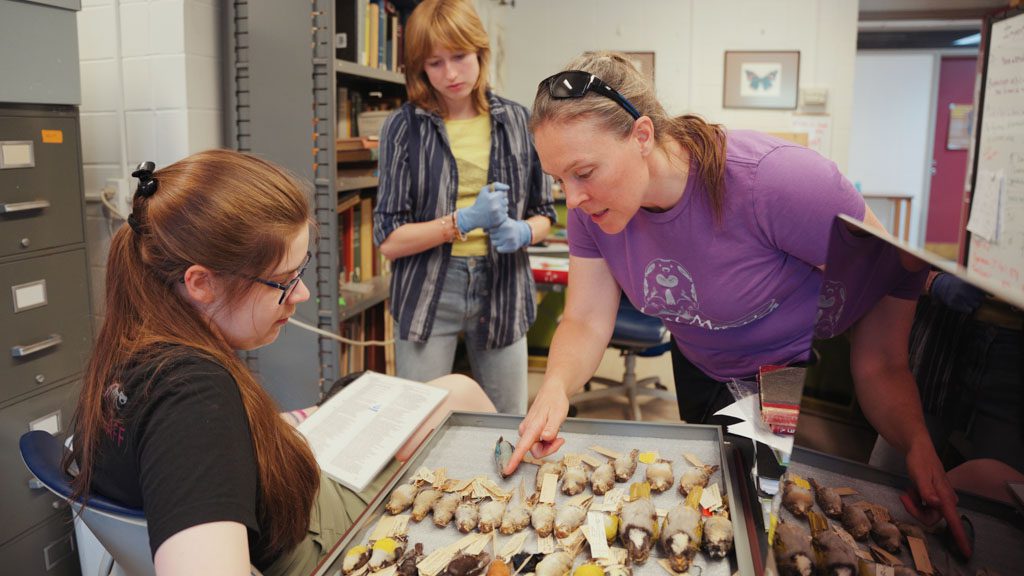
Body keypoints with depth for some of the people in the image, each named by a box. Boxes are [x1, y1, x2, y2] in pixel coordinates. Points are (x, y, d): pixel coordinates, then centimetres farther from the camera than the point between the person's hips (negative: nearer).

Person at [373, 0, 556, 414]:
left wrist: (521, 232, -12)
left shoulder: (517, 121, 4)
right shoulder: (404, 127, -3)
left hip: (501, 291, 2)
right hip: (429, 294, -2)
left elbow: (543, 214, 11)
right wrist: (464, 221, -18)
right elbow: (389, 240, -6)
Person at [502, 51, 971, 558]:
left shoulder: (772, 181, -38)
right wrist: (556, 388, -40)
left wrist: (915, 441, -31)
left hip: (813, 365, -4)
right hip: (706, 376, 5)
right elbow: (586, 322, -18)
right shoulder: (590, 207, -21)